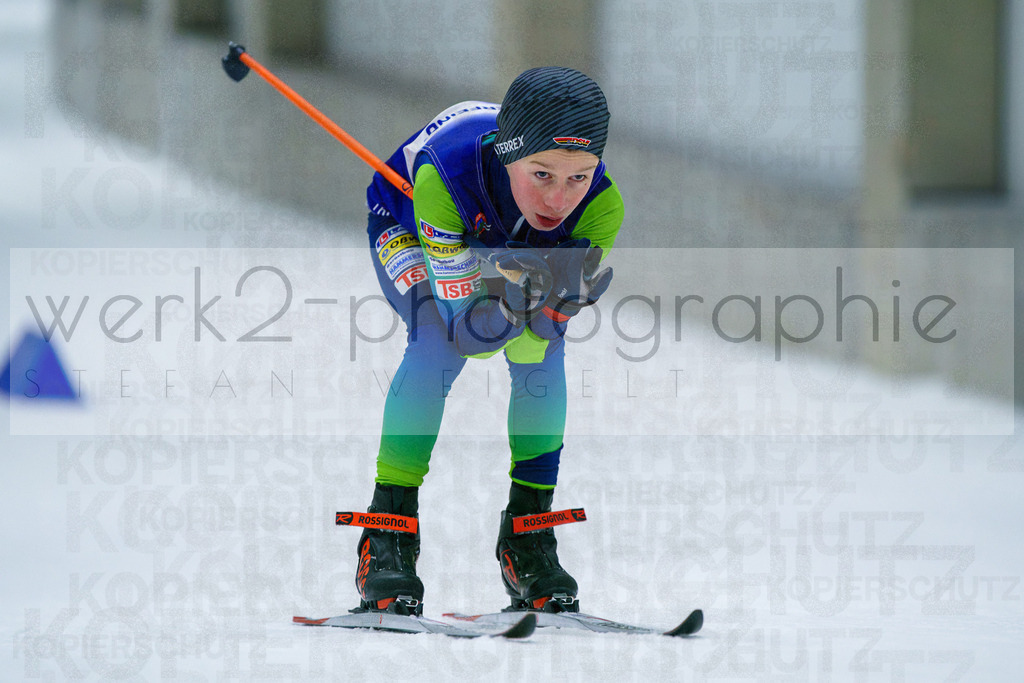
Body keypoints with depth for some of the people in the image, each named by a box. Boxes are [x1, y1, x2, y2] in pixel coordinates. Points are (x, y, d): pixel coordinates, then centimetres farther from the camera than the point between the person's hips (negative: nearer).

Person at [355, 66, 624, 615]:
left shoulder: (599, 205, -35)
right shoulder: (445, 175, -44)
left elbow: (544, 328, -29)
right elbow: (462, 330, -39)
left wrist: (563, 295, -49)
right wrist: (508, 308, -58)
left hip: (511, 248, 3)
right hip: (406, 229, -3)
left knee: (539, 351, -20)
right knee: (437, 343, -27)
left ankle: (528, 538, -5)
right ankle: (388, 541, -20)